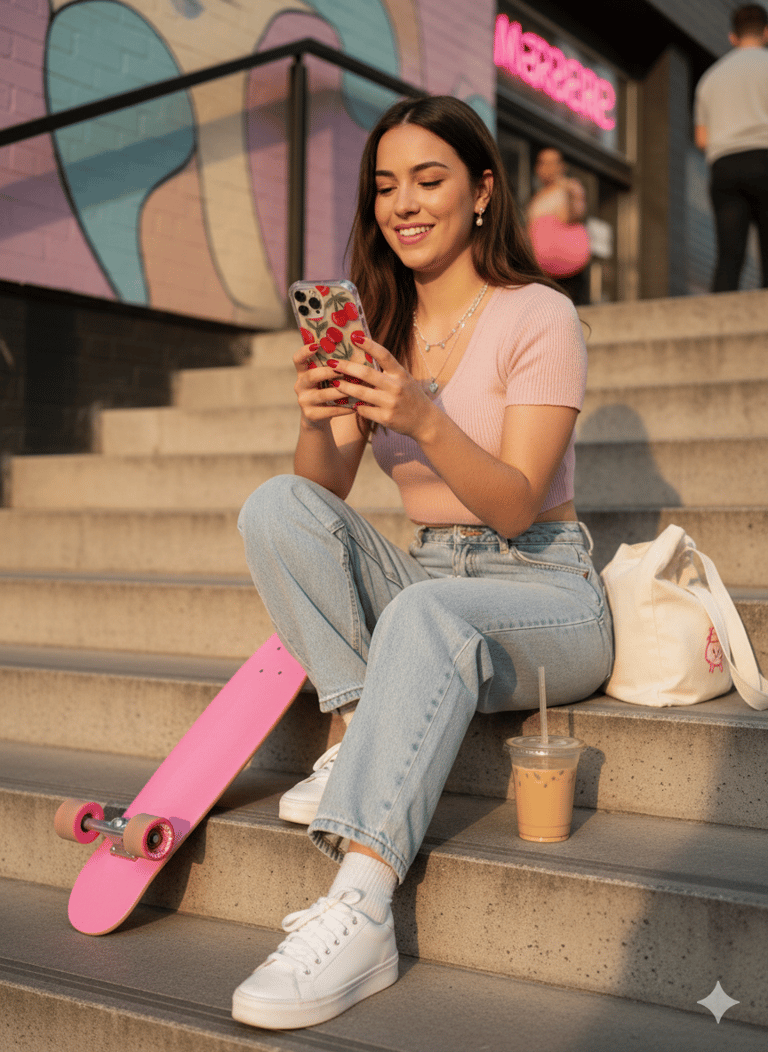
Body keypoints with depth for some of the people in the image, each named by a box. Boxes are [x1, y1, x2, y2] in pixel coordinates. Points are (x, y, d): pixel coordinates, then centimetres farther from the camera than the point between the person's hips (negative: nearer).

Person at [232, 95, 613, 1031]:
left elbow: (513, 506, -16)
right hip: (422, 578, 5)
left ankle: (360, 913, -41)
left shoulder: (539, 316, -6)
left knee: (428, 614, -38)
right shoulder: (377, 329, 10)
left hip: (542, 592, -5)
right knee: (275, 506, -18)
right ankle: (368, 737, -20)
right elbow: (322, 494, -2)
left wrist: (425, 421, -34)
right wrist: (319, 420, -24)